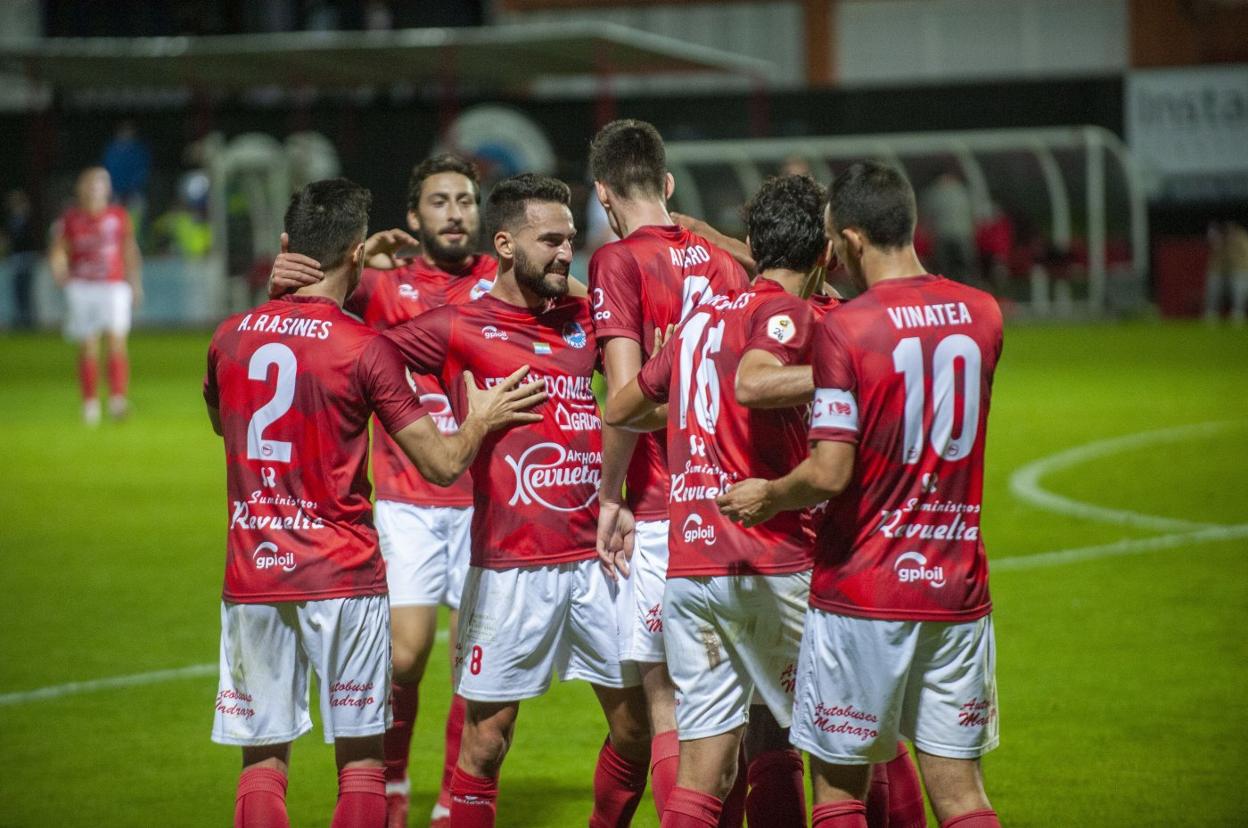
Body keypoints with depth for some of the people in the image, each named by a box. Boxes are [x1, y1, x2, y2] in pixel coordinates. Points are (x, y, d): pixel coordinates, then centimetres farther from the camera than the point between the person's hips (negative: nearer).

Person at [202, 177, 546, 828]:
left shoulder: (230, 337, 4)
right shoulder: (365, 348, -9)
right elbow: (443, 464, -9)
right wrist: (480, 420, 11)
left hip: (250, 577, 3)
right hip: (342, 578, -3)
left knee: (262, 759, 6)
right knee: (359, 760, 5)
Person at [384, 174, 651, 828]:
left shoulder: (584, 319, 13)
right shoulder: (457, 330, 0)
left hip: (597, 556, 5)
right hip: (509, 567, -4)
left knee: (637, 725, 8)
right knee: (485, 742, 0)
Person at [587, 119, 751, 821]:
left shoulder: (620, 261, -6)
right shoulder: (721, 261, 11)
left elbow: (627, 395, -15)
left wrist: (610, 498, -7)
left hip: (661, 509, -6)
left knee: (666, 702, -1)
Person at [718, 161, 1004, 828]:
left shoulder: (841, 329, -13)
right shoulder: (982, 315, 3)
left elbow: (830, 473, -18)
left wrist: (769, 495, 0)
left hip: (861, 594, -5)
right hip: (958, 591, 5)